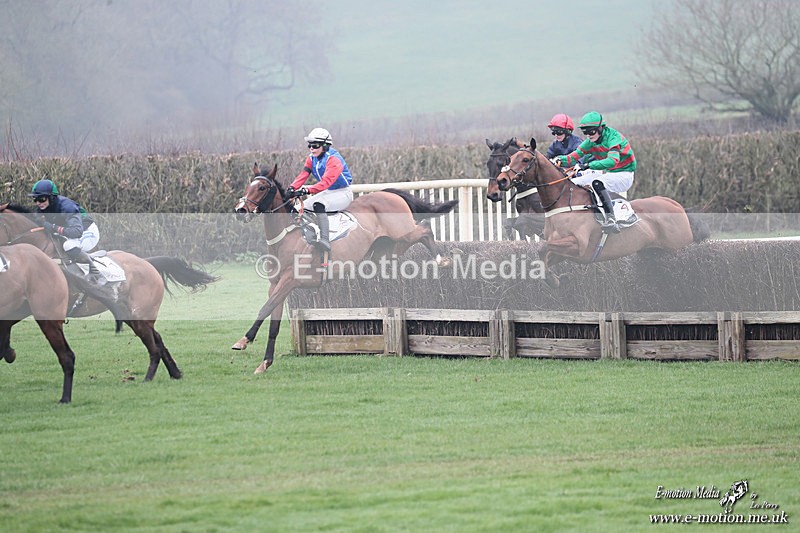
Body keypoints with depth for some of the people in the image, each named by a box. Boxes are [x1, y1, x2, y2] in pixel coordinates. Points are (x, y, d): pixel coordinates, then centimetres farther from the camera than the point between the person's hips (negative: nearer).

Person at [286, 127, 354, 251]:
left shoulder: (334, 159, -21)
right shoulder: (312, 158, 5)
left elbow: (326, 181, -33)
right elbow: (303, 175, -6)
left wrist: (307, 191, -43)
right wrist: (292, 188, -27)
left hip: (342, 193, -9)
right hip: (327, 193, 9)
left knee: (318, 205, -35)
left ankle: (325, 240, -46)